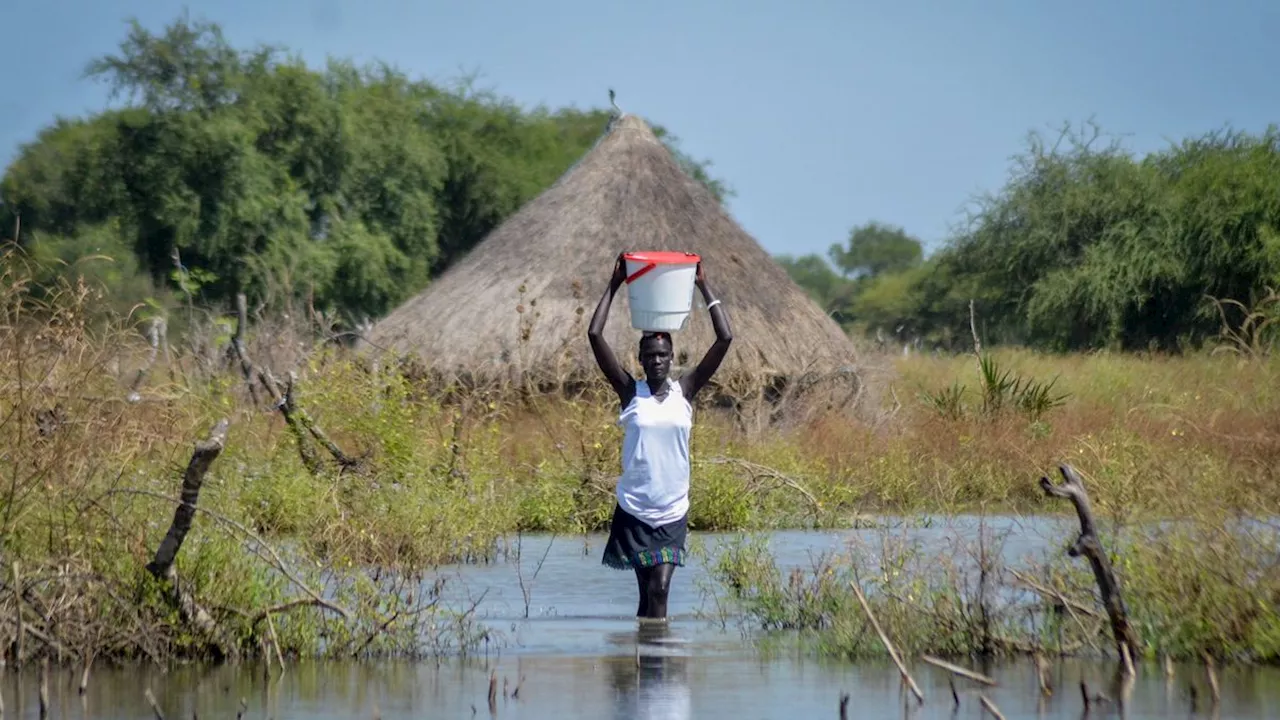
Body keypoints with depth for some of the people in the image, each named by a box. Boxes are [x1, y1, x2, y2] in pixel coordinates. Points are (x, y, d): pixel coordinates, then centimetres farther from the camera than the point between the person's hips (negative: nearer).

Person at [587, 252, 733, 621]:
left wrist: (704, 288, -1)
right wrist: (614, 286, -3)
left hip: (673, 511, 0)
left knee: (660, 591, -9)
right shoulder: (630, 392, 0)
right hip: (634, 510, 0)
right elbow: (595, 335, -6)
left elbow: (725, 339, -2)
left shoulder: (685, 391, 2)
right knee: (646, 592, 5)